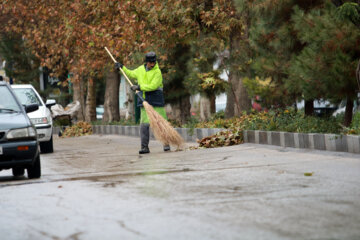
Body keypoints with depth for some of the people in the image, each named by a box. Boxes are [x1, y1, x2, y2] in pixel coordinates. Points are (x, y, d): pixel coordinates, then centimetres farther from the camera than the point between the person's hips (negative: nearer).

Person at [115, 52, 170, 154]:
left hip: (156, 101, -4)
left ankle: (166, 144, 5)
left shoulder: (157, 72, -8)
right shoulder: (140, 70, 11)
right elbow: (131, 74, 32)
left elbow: (153, 86, -19)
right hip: (144, 101, 4)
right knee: (144, 124, -2)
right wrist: (122, 67, 29)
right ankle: (144, 147, 0)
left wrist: (139, 87, -19)